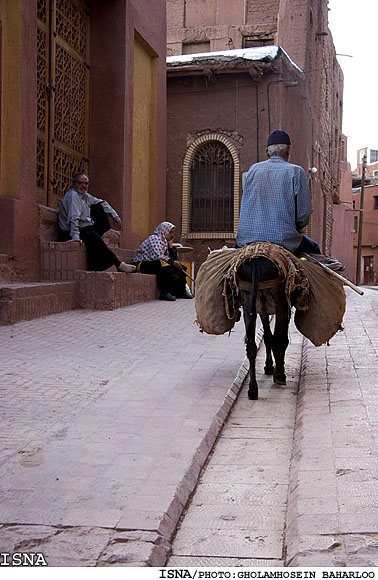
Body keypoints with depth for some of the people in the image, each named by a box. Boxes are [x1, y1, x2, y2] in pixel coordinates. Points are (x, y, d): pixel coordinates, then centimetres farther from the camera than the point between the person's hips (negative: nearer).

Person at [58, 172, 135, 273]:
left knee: (98, 207, 7)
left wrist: (114, 215, 15)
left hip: (85, 229, 10)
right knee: (91, 236, -39)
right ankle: (118, 264, -43)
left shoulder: (85, 195, 12)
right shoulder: (72, 196, -15)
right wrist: (75, 237, -38)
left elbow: (101, 202, 27)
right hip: (70, 233, -10)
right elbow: (73, 218, -28)